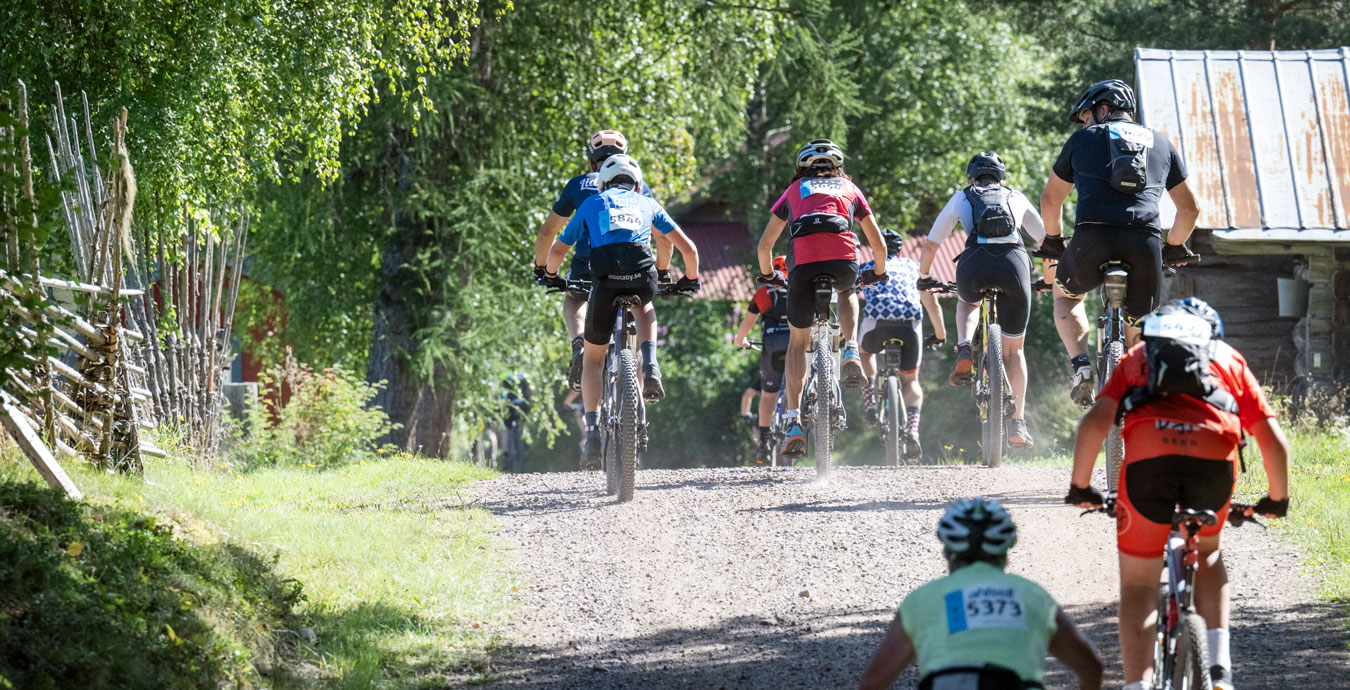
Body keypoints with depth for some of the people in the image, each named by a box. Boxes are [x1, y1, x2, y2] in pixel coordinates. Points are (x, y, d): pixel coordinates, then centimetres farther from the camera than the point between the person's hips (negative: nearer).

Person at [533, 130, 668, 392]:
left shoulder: (578, 184, 18)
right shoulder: (639, 187, 19)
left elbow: (548, 231, 19)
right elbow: (663, 237, 17)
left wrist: (540, 267, 33)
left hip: (588, 264, 0)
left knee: (573, 300, 31)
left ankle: (579, 343, 0)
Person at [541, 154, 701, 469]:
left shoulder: (592, 204, 27)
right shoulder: (646, 203, 28)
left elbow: (557, 251, 25)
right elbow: (687, 247, 24)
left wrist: (551, 276, 46)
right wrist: (691, 280, 42)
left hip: (605, 280, -1)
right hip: (643, 278, 1)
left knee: (593, 359, 18)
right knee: (644, 309, 39)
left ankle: (592, 434, 5)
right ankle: (649, 367, 11)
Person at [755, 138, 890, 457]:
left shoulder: (794, 190, 30)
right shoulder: (849, 188, 31)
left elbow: (764, 244, 30)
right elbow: (878, 245, 33)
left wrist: (768, 275, 48)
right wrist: (878, 273, 52)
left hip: (804, 262, -1)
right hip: (844, 258, 1)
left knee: (797, 341, 14)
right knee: (847, 292, 38)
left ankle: (794, 423, 4)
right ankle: (850, 352, 13)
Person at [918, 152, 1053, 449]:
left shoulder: (961, 198, 28)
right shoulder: (1017, 199, 30)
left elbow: (930, 246, 28)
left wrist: (924, 277, 45)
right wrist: (1053, 280, 48)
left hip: (974, 263, 0)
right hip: (1014, 261, 0)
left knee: (968, 301, 37)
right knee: (1013, 349, 16)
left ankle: (964, 352, 8)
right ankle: (1018, 423, 10)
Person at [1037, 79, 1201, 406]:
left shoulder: (1084, 139, 21)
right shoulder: (1161, 144, 27)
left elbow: (1051, 199, 30)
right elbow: (1189, 209, 31)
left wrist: (1052, 240, 46)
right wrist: (1175, 248, 47)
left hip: (1094, 236, -2)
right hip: (1145, 241, 2)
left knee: (1067, 295, 28)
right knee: (1139, 330, 19)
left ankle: (1080, 364, 6)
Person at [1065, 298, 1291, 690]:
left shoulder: (1139, 357, 31)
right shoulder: (1229, 359, 32)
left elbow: (1095, 422, 14)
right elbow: (1273, 441, 24)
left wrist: (1080, 488, 25)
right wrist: (1277, 500, 39)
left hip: (1148, 456, -1)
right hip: (1214, 458, 1)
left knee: (1138, 584, 13)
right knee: (1206, 554, 31)